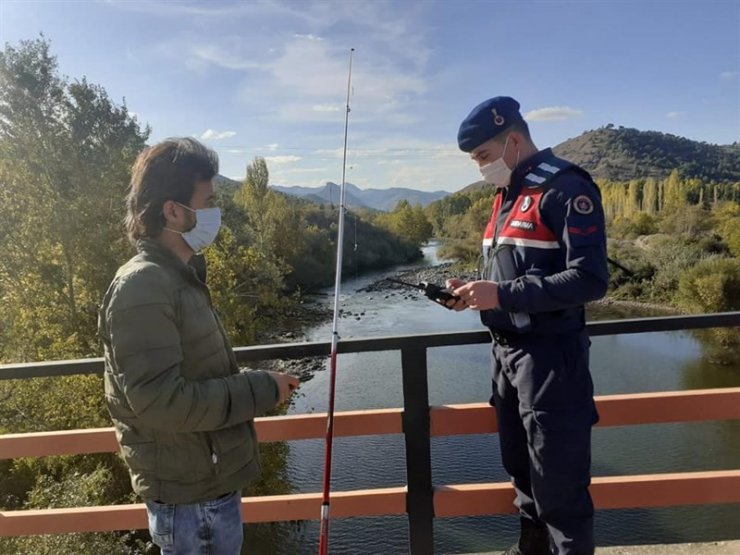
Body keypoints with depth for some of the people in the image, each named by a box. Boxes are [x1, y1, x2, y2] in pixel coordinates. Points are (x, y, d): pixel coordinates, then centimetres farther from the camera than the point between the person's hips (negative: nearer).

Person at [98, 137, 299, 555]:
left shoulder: (181, 277, 9)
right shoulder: (142, 286, -22)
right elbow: (157, 400, -27)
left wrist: (260, 385, 4)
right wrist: (262, 389, -21)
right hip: (188, 495, -9)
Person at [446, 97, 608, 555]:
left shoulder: (566, 189, -13)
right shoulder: (507, 197, 15)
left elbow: (589, 279, -21)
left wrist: (501, 296, -24)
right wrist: (474, 291, 2)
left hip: (549, 357, -9)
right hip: (506, 352, 9)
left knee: (560, 485, 3)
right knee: (523, 470, 21)